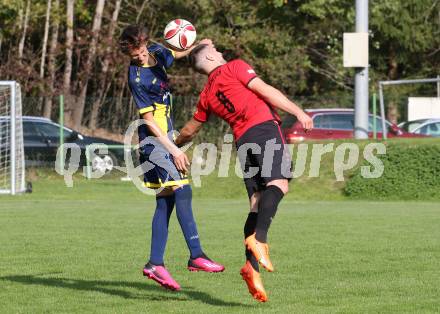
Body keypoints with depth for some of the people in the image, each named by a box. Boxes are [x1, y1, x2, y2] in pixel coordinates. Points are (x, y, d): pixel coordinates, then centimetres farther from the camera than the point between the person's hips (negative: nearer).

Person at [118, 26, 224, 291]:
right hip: (153, 139, -8)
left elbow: (176, 55, 28)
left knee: (166, 201, 6)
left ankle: (156, 264, 7)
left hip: (166, 135, 8)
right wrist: (174, 150, -19)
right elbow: (149, 120, -16)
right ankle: (196, 256, -21)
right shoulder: (137, 78, -17)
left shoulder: (157, 51, 4)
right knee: (182, 190, -17)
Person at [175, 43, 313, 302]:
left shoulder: (206, 96, 26)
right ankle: (259, 239, -43)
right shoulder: (235, 67, 10)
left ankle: (252, 266, -11)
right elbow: (265, 90, -2)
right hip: (264, 127, -6)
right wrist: (298, 112, -5)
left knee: (257, 203, 3)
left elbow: (190, 130, 37)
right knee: (278, 183, -21)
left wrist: (175, 144, 58)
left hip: (242, 140, 6)